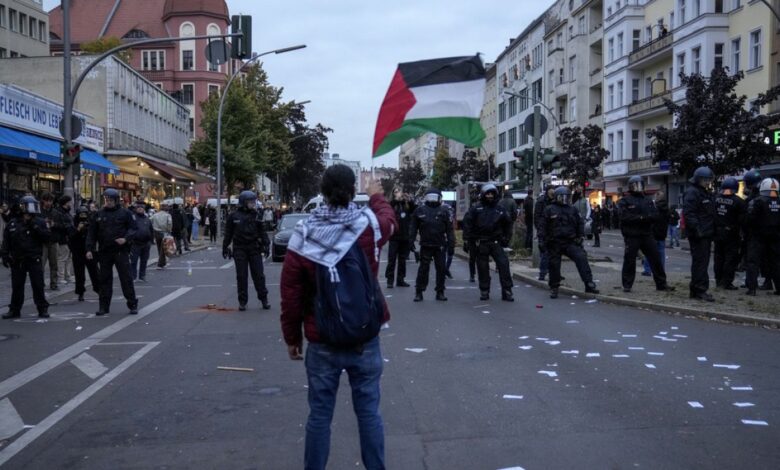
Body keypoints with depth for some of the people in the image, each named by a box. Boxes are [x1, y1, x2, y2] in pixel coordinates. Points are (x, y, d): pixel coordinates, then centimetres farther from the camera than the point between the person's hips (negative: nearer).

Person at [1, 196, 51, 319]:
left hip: (34, 259, -2)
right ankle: (15, 310, 19)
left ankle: (43, 309, 9)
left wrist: (36, 228, -18)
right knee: (17, 286, 9)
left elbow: (47, 237, -8)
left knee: (38, 285, 0)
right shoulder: (13, 223, 4)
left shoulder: (39, 222, 1)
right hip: (17, 261, 2)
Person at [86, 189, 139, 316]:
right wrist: (89, 249, 1)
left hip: (121, 251, -3)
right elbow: (92, 233, 9)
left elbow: (132, 228, 1)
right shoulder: (99, 214, 8)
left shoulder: (125, 213, 1)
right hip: (104, 252, 3)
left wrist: (126, 239, -17)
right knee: (105, 279, 8)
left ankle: (132, 304, 8)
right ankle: (104, 306, 15)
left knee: (126, 278, -1)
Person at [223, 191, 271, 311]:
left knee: (258, 275, 1)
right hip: (239, 249, -1)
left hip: (254, 248, 1)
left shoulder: (256, 215, 5)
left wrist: (266, 244, -1)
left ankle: (263, 298, 10)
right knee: (241, 276, 4)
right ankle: (242, 301, 11)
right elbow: (228, 233, 5)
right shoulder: (233, 216, 0)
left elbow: (262, 232, 8)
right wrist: (225, 247, 5)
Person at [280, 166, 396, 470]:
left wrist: (292, 337, 8)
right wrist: (377, 196, 37)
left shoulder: (304, 236, -8)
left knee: (320, 414, 9)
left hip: (322, 342, 0)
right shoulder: (369, 225, -8)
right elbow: (390, 221, 18)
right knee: (368, 411, 11)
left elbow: (290, 294, -4)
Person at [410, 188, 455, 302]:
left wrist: (451, 245, -2)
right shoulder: (420, 211, 5)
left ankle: (440, 292, 16)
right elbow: (413, 228, 6)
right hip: (425, 245, -1)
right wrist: (411, 241, -1)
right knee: (423, 269, 1)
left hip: (440, 246, 1)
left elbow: (450, 230, 4)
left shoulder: (444, 211, 6)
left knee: (441, 269, 5)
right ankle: (419, 292, 8)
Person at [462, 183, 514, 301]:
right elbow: (467, 223, 2)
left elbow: (508, 223, 18)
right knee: (482, 268, 4)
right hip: (481, 243, -1)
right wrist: (468, 239, -4)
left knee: (504, 264, -9)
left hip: (496, 243, 1)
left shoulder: (500, 209, 7)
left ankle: (507, 292, -4)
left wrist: (506, 238, 11)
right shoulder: (476, 209, 1)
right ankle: (484, 292, 16)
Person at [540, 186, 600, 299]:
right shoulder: (549, 210, 0)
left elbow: (580, 223, 18)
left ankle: (589, 284, -14)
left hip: (570, 242, 2)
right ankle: (554, 288, 19)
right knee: (554, 265, 3)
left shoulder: (573, 210, 10)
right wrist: (542, 239, -7)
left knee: (581, 258, -15)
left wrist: (580, 236, 8)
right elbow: (543, 226, 0)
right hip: (554, 243, -2)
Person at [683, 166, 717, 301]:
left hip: (706, 234, 10)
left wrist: (712, 231, 21)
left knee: (702, 262, 13)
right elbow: (689, 214, -21)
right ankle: (701, 290, -6)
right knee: (700, 261, -9)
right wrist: (697, 229, -27)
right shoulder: (692, 193, -12)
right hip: (698, 234, -10)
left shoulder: (706, 193, 20)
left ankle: (696, 290, 20)